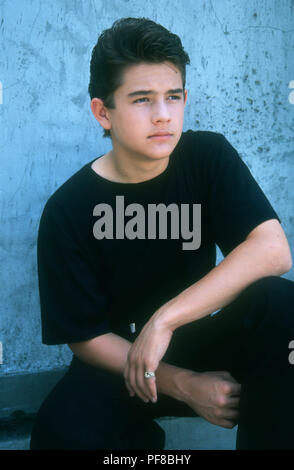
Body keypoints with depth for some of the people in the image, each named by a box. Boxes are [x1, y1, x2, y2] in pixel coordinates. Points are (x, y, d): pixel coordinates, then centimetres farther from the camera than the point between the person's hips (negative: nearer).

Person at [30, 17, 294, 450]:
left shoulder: (209, 157, -10)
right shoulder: (68, 211, -14)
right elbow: (84, 336, -10)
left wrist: (164, 320, -29)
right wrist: (183, 386, -21)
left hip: (198, 342, 1)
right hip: (118, 362, -1)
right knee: (61, 431, -33)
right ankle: (142, 439, 1)